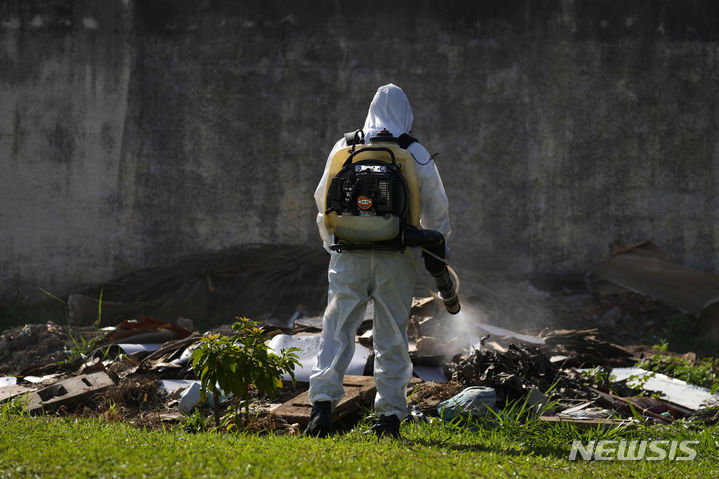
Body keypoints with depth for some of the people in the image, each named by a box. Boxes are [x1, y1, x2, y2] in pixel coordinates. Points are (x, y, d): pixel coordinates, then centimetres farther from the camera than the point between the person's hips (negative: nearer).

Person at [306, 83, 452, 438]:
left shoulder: (345, 147, 6)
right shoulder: (417, 155, 3)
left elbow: (323, 199, 13)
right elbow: (437, 209, 7)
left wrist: (331, 243, 26)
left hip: (350, 254, 0)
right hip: (397, 258, 0)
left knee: (337, 328, 0)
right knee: (392, 335, 7)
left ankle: (323, 401, -15)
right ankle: (390, 414, 6)